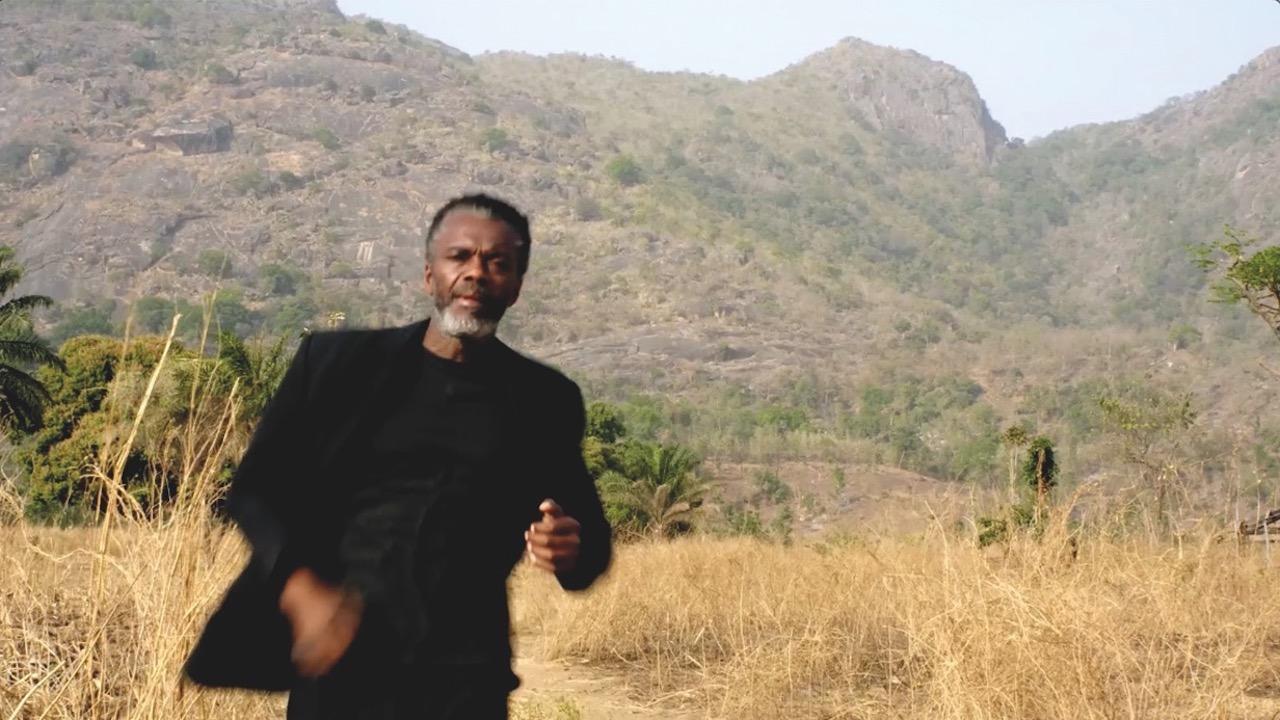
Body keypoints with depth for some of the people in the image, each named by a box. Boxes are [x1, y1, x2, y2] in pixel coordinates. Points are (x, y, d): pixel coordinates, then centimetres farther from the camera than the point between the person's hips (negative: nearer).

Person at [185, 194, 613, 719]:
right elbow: (255, 490, 6)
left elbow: (593, 537, 12)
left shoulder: (544, 401, 7)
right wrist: (300, 588, -12)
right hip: (337, 658, 0)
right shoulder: (336, 362, 5)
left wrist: (573, 551, -12)